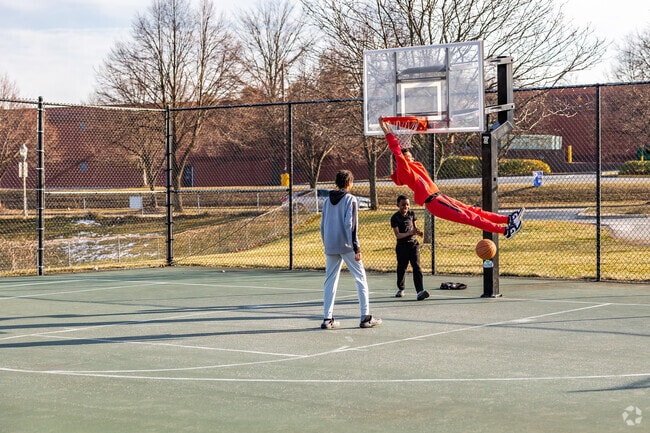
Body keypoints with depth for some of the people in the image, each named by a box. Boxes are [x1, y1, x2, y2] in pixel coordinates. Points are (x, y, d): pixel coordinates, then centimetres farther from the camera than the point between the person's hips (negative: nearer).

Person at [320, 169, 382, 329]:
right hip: (346, 245, -5)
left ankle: (327, 318, 5)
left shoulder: (328, 201, 11)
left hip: (330, 246, 5)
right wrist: (356, 248, -14)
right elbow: (350, 224, -14)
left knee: (330, 281, 8)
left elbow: (322, 225, 13)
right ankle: (365, 317, 2)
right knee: (360, 278, 3)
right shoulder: (350, 199, -6)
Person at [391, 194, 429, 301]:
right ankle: (401, 289, 35)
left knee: (417, 267, -12)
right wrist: (410, 232, -29)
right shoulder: (395, 218, -10)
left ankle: (420, 291, -22)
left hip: (413, 244, 2)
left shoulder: (411, 214, 3)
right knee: (401, 268, 11)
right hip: (402, 245, -2)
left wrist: (417, 231, -5)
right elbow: (397, 235, -17)